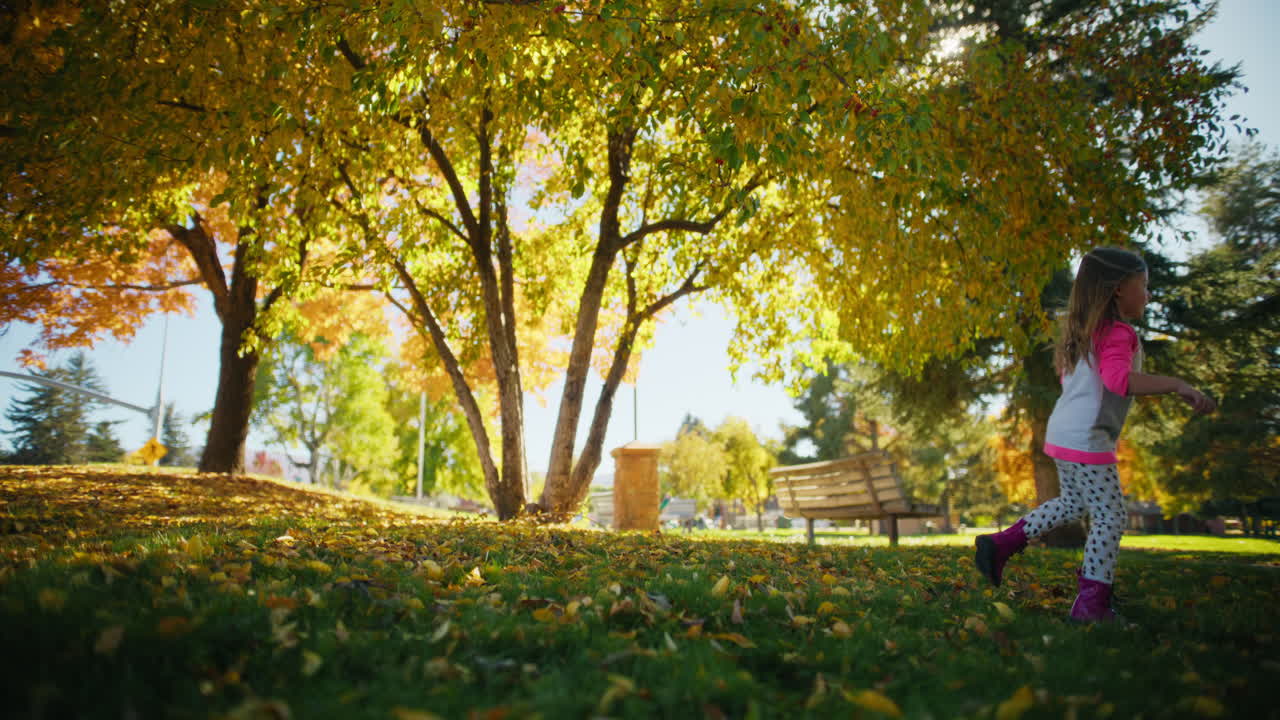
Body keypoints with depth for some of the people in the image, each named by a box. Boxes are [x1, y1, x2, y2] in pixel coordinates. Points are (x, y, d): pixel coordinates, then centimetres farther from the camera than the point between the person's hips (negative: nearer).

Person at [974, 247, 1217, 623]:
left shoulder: (1083, 331, 14)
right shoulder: (1118, 333, -15)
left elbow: (1063, 370, 27)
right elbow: (1118, 378, -33)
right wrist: (1176, 384, -36)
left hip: (1060, 434, 10)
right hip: (1087, 441, -10)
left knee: (1072, 505, 25)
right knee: (1110, 518, 0)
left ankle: (1000, 544, 21)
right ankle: (1091, 603, 3)